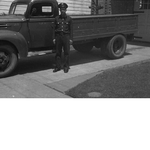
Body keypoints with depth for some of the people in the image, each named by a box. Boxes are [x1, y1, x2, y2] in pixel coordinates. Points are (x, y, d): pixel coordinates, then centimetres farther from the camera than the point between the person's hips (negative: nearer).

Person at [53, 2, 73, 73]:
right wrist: (54, 38, 3)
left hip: (66, 36, -1)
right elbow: (54, 28, 9)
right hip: (58, 36, 2)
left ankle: (66, 67, 11)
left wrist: (71, 39, -2)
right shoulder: (57, 18, 6)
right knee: (58, 52, 5)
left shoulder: (69, 18, 3)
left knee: (66, 52, 2)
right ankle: (58, 66, 14)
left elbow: (71, 29, 3)